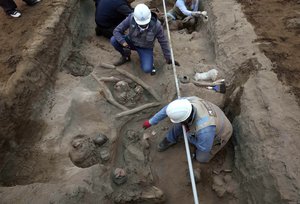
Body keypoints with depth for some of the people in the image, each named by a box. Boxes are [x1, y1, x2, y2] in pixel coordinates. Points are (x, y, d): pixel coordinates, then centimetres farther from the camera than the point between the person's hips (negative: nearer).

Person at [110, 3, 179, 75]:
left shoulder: (156, 25, -30)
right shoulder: (131, 18, -27)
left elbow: (163, 42, -15)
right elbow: (116, 31, -20)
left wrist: (168, 58, -10)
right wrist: (123, 42, -39)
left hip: (145, 48, -2)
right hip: (131, 42, 3)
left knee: (147, 69, -26)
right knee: (113, 40, -24)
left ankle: (149, 59, 11)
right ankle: (125, 56, 5)